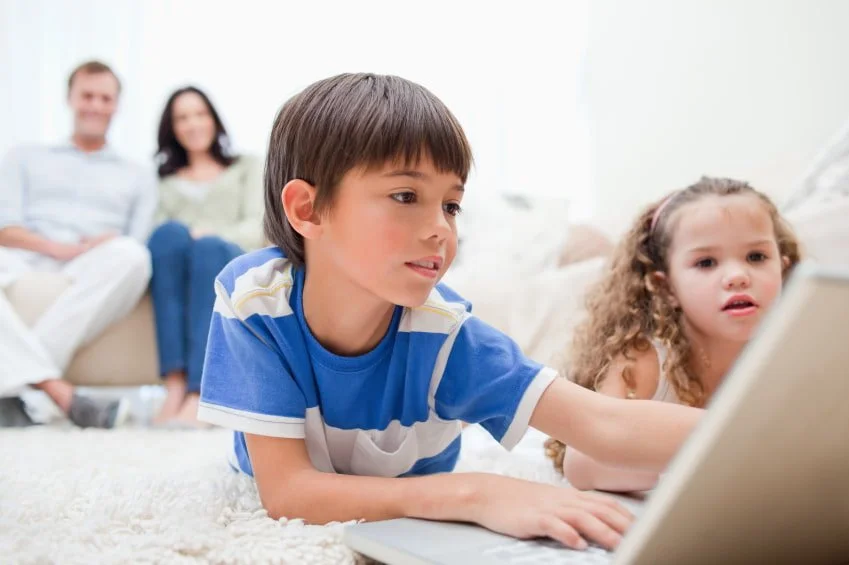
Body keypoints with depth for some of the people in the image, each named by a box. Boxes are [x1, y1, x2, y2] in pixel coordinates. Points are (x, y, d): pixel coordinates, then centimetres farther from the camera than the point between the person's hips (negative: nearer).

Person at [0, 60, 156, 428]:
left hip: (90, 278, 0)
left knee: (130, 255, -36)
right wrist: (60, 247, -11)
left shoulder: (137, 179, 26)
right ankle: (59, 393, -45)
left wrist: (113, 244, -14)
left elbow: (138, 246, 11)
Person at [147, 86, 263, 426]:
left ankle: (197, 395, -51)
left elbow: (256, 227, 9)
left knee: (210, 247, -38)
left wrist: (212, 235, -13)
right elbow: (156, 232, 14)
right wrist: (184, 237, -12)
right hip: (177, 273, 1)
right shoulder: (165, 181, 32)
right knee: (170, 232, -35)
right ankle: (175, 384, -47)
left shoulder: (247, 168, 27)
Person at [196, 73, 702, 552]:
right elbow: (284, 491, -33)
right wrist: (473, 494, -45)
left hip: (408, 537, 0)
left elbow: (609, 426, -33)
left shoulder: (442, 329, -28)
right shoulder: (254, 296, -30)